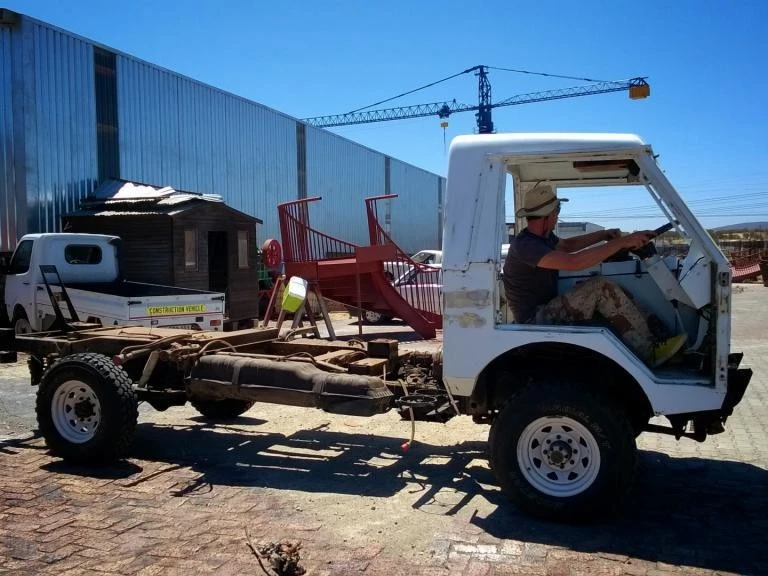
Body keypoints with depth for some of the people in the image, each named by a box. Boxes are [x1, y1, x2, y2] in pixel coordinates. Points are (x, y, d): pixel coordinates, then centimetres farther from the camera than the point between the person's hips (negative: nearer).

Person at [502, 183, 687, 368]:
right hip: (536, 320, -10)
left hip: (548, 307, 10)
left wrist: (604, 235, 14)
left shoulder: (541, 236, 9)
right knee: (600, 288, -21)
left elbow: (567, 245, 30)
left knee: (615, 293, 3)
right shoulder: (525, 245, -23)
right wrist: (621, 242, -29)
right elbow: (573, 262, -34)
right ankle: (650, 355, -17)